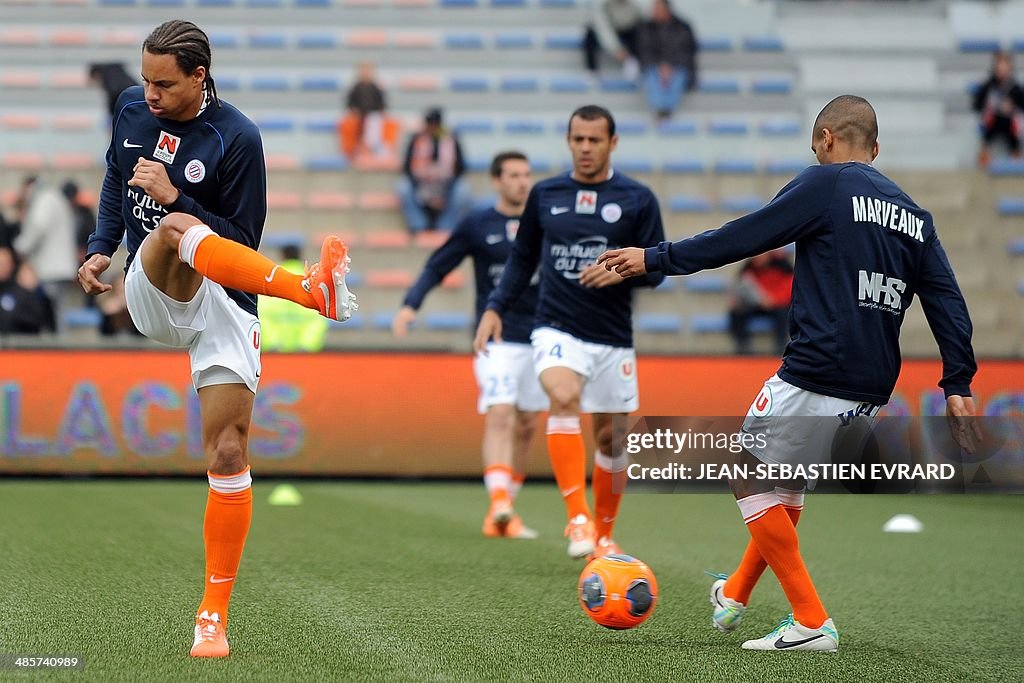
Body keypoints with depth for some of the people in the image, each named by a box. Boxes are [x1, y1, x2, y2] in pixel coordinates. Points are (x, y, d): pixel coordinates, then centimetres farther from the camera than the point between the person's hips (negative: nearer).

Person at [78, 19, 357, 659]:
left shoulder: (238, 137, -9)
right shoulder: (132, 110, 5)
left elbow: (241, 241, -8)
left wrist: (172, 195, -18)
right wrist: (100, 250, 13)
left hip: (224, 306, -2)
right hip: (151, 294, 2)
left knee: (229, 455, -8)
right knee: (177, 229, -34)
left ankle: (214, 614, 3)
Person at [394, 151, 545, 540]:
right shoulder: (476, 225, 1)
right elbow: (437, 267, 3)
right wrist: (411, 304, -11)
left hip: (540, 339, 4)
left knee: (526, 426, 7)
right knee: (499, 415, -20)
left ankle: (505, 513, 18)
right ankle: (499, 501, -32)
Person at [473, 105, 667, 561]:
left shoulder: (637, 199, 1)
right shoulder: (544, 195, 7)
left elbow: (657, 268, 2)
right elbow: (522, 259, 16)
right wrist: (495, 308, 5)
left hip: (613, 338, 1)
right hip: (556, 329, -1)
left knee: (611, 438, 7)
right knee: (564, 399, -30)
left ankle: (603, 534, 28)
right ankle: (578, 518, -31)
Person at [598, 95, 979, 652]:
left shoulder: (827, 184, -4)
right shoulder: (915, 217, 16)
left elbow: (742, 238, -7)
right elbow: (949, 304, 12)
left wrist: (655, 259, -1)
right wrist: (958, 386, 12)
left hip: (814, 374, -8)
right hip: (873, 390, 8)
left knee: (749, 478, 6)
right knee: (785, 481, 25)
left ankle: (811, 623, 1)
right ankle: (735, 594, 38)